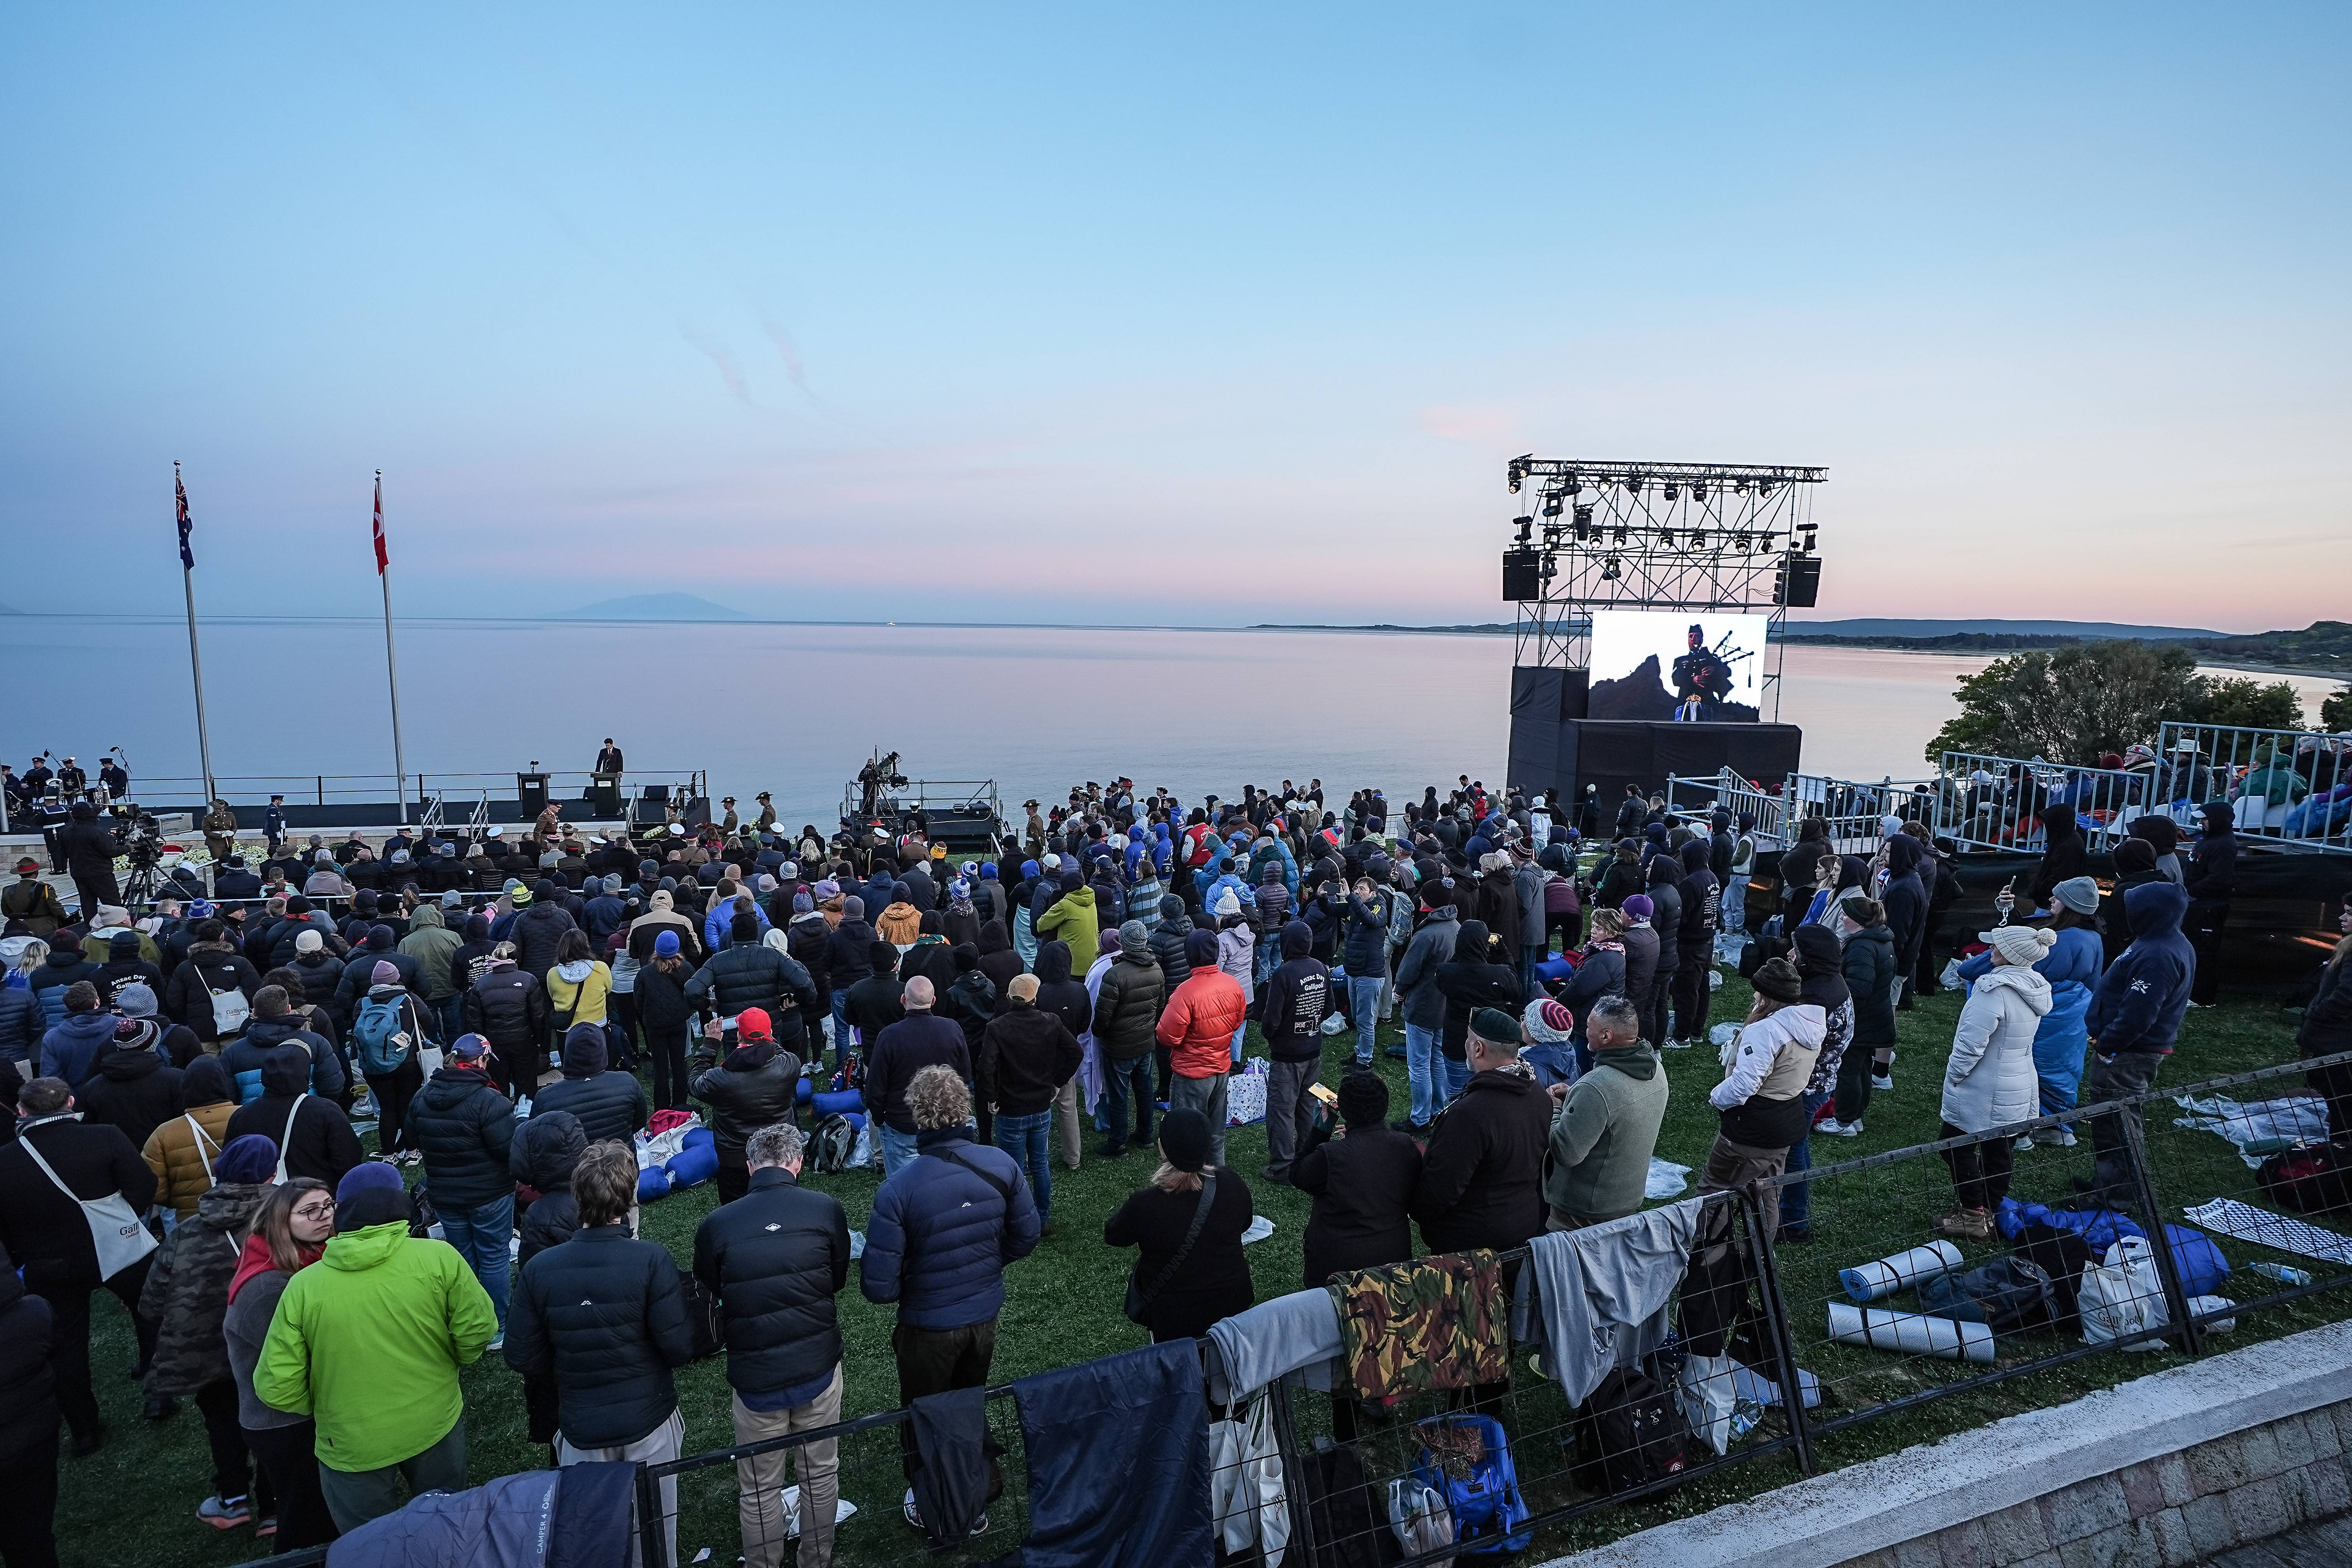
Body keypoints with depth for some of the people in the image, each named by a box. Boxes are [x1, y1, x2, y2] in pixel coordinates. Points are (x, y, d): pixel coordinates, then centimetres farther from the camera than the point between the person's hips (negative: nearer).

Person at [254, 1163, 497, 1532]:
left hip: (351, 1446, 0)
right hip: (436, 1427, 0)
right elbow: (478, 1329, -15)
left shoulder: (303, 1286, -15)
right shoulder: (439, 1259, -18)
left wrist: (320, 1408, 8)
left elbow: (276, 1388, -12)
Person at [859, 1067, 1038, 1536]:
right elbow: (1026, 1238, -4)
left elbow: (878, 1286, -24)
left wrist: (899, 1290, -2)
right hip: (985, 1316, 4)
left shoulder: (899, 1188, -29)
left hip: (928, 1326, -4)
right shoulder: (1001, 1165, -18)